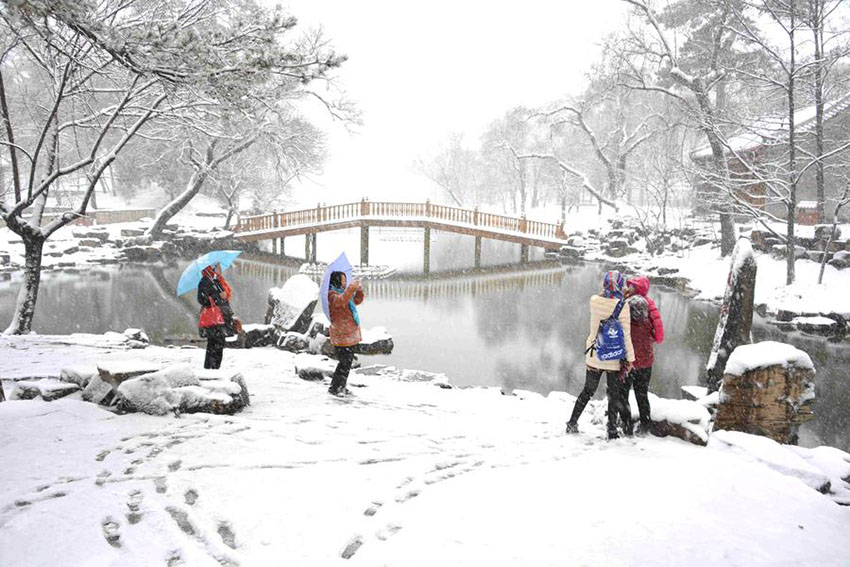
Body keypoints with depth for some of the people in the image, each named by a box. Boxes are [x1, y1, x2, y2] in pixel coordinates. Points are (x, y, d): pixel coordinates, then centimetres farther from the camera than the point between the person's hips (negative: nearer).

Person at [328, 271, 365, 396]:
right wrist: (352, 287, -35)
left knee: (348, 361, 15)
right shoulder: (332, 294, -12)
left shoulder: (343, 292, 17)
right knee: (345, 362, -10)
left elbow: (357, 301, 25)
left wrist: (359, 290, 7)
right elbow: (341, 301, -34)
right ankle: (334, 388, 0)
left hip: (350, 334, 10)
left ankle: (341, 386, 25)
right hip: (341, 336, -10)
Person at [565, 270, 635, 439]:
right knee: (614, 394, 12)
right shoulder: (622, 305, -16)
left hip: (593, 355, 4)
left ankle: (572, 424, 24)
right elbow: (626, 335, -14)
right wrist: (630, 358, -7)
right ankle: (612, 430, 15)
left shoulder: (594, 301, -7)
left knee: (588, 391, 18)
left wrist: (622, 296, 16)